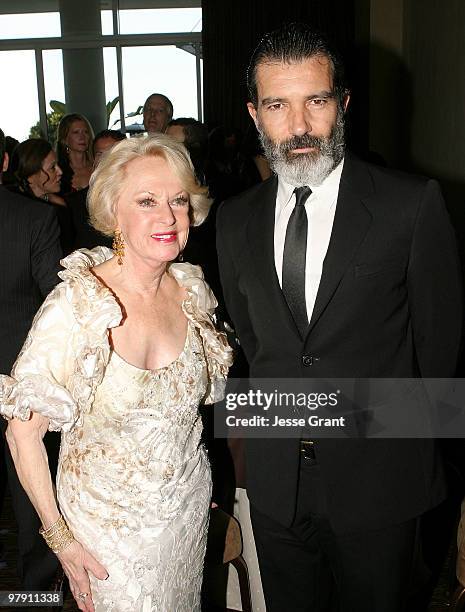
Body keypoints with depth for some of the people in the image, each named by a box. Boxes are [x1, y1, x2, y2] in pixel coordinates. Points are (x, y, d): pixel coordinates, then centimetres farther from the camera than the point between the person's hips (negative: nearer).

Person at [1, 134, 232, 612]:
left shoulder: (193, 291, -9)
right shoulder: (74, 307, -26)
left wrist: (196, 488, 9)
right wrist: (60, 536, -13)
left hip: (191, 504, 5)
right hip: (110, 520, -4)